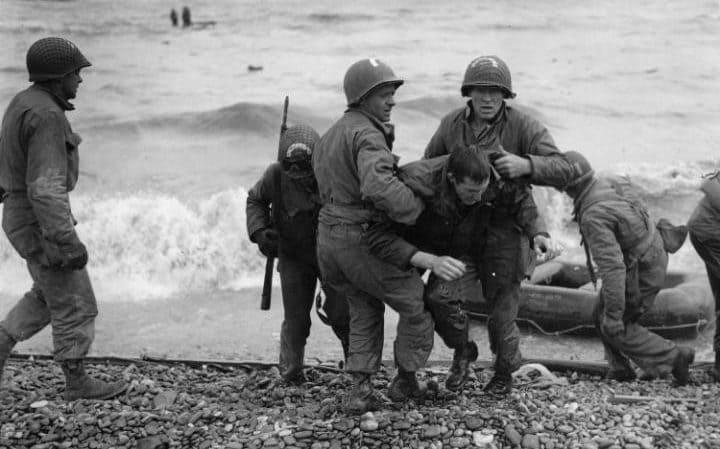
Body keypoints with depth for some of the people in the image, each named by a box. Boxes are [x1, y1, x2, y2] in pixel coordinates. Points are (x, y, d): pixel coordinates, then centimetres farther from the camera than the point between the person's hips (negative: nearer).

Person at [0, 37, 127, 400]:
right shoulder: (46, 117, -24)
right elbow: (45, 188, -28)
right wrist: (68, 243, -25)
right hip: (41, 225, -10)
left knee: (50, 295, 23)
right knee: (75, 304, 4)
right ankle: (77, 382, 17)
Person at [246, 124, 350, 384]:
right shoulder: (276, 175, -22)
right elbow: (255, 199, 0)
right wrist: (259, 232, -15)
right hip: (293, 256, 1)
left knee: (341, 316, -7)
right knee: (296, 320, 0)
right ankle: (290, 372, 25)